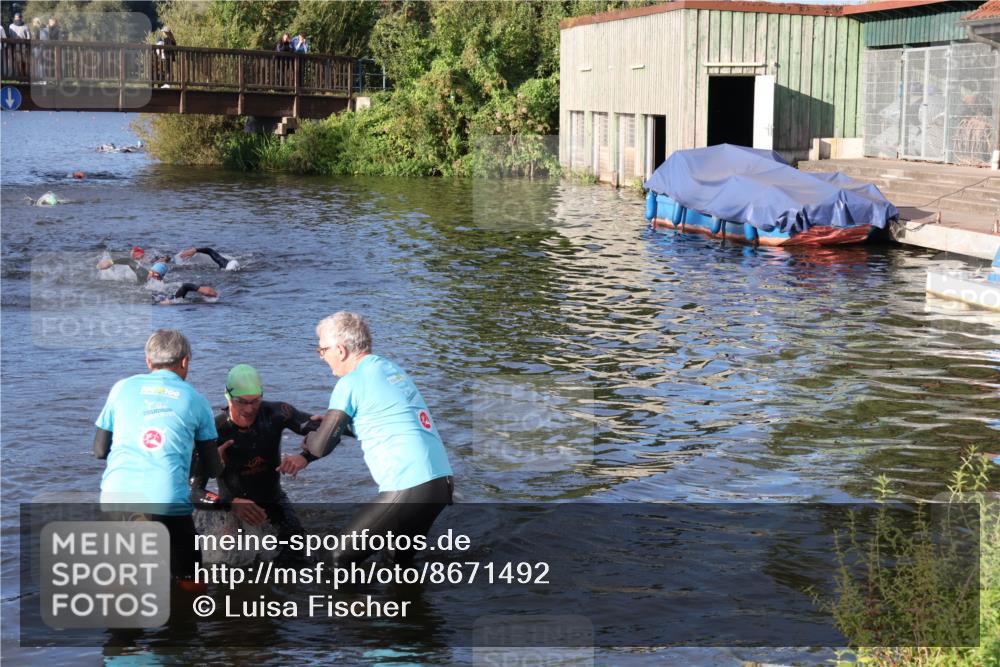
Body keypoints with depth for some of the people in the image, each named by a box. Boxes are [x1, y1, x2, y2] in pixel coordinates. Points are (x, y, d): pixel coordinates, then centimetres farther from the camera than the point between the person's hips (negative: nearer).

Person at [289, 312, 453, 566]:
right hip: (442, 481, 8)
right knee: (401, 559, 25)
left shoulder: (351, 383, -6)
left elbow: (321, 446, -2)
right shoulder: (391, 369, 18)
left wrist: (306, 441, 22)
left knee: (342, 558, 4)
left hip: (408, 490, -8)